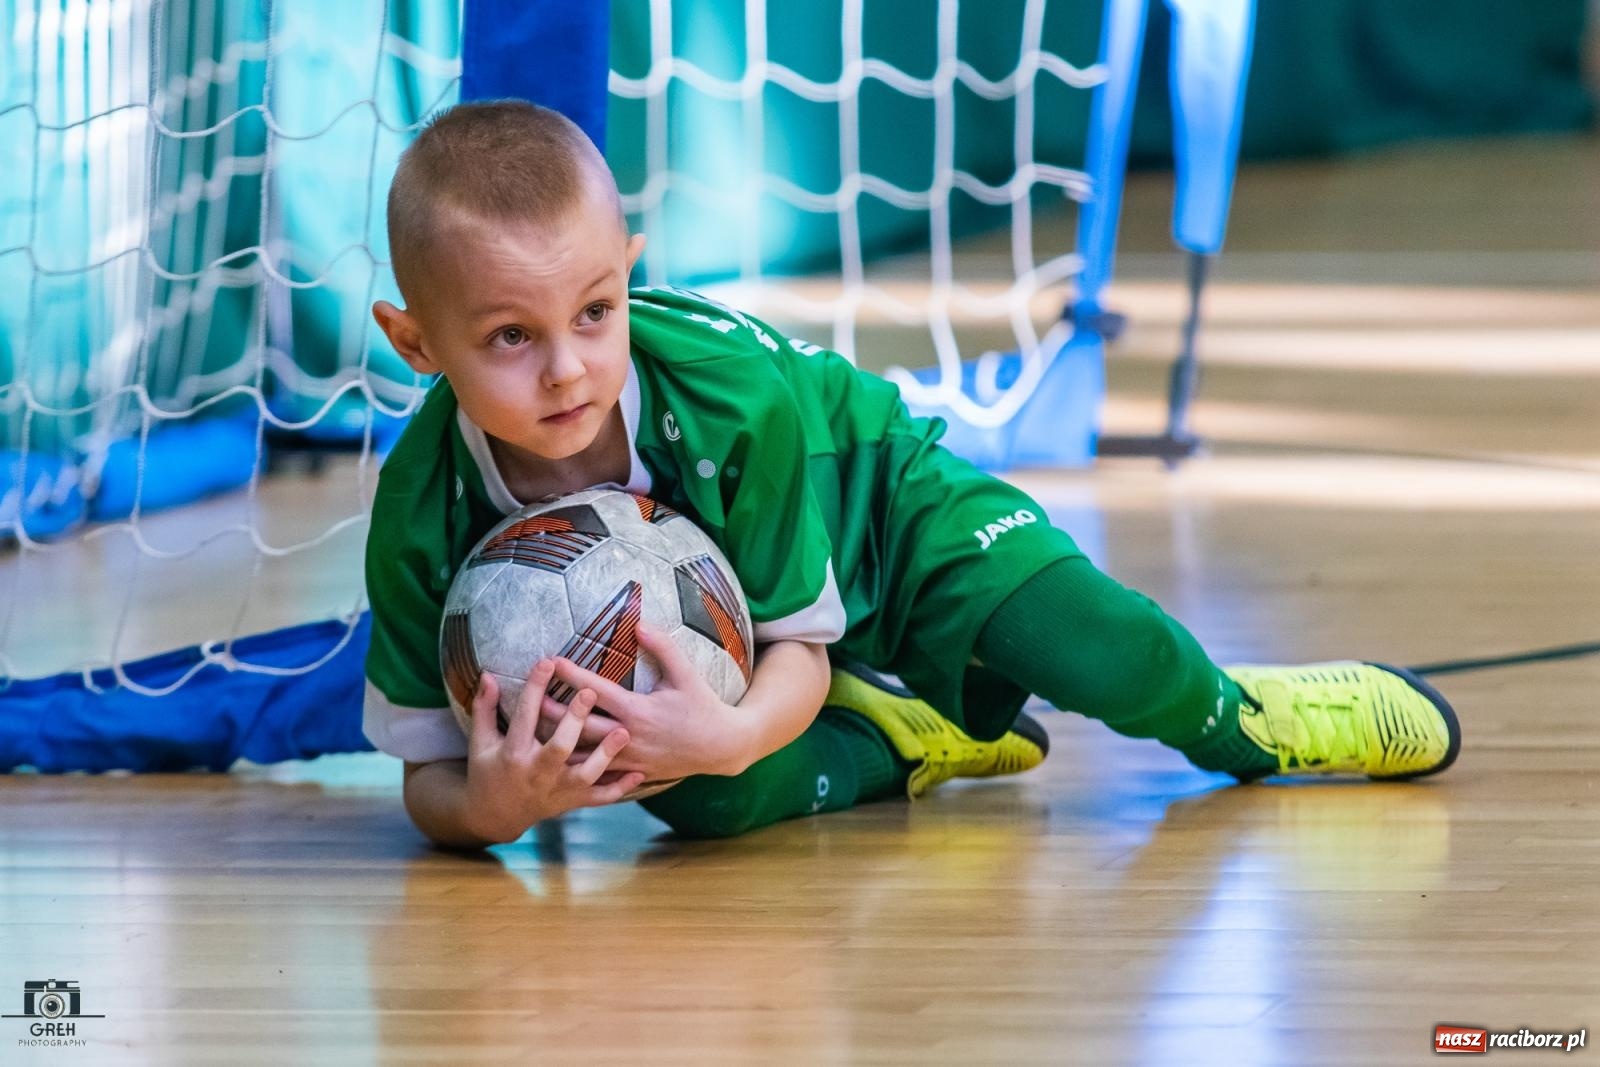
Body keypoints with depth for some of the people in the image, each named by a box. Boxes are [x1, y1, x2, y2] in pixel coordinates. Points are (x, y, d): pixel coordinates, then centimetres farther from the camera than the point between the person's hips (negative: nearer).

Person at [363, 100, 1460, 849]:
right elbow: (428, 770, -25)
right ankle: (898, 740, 3)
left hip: (867, 494, -1)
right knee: (703, 799, -29)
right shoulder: (424, 518, -34)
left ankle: (1237, 718, 17)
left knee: (1094, 649, -19)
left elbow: (798, 647, -28)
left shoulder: (734, 397, -39)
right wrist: (486, 807, -51)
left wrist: (733, 728, -52)